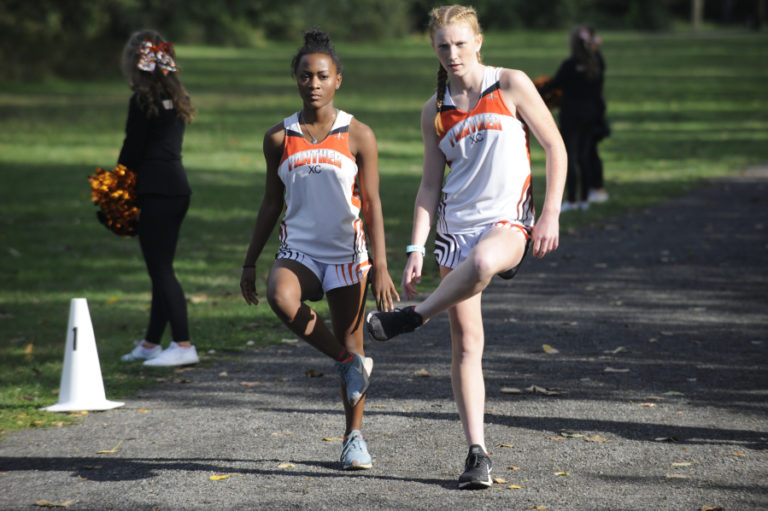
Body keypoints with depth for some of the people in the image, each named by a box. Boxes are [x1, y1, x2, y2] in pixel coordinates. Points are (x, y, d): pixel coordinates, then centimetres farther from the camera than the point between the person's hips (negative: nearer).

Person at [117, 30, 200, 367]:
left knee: (160, 269, -7)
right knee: (161, 268, 14)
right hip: (178, 186, 8)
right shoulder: (176, 99, 14)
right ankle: (151, 343, 23)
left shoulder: (142, 101, -10)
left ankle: (183, 346, -11)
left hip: (155, 189, -8)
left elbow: (132, 150, -9)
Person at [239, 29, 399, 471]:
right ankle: (350, 364, -10)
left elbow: (372, 203, -4)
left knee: (351, 341, 4)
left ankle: (354, 436, 21)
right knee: (281, 297, -31)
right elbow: (272, 203, 10)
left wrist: (380, 265, -12)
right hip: (299, 250, 1)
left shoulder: (358, 136, -3)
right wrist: (251, 263, 8)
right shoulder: (279, 138, 3)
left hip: (347, 253, -1)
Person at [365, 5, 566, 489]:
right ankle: (477, 453, 3)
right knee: (465, 343, -2)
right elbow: (431, 186, 11)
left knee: (482, 261, -41)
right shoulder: (436, 111, 9)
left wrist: (551, 214, -7)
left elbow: (555, 147, 2)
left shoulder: (511, 85, -1)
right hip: (455, 226, 4)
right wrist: (416, 249, 2)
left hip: (508, 220, -3)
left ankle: (414, 316, -19)